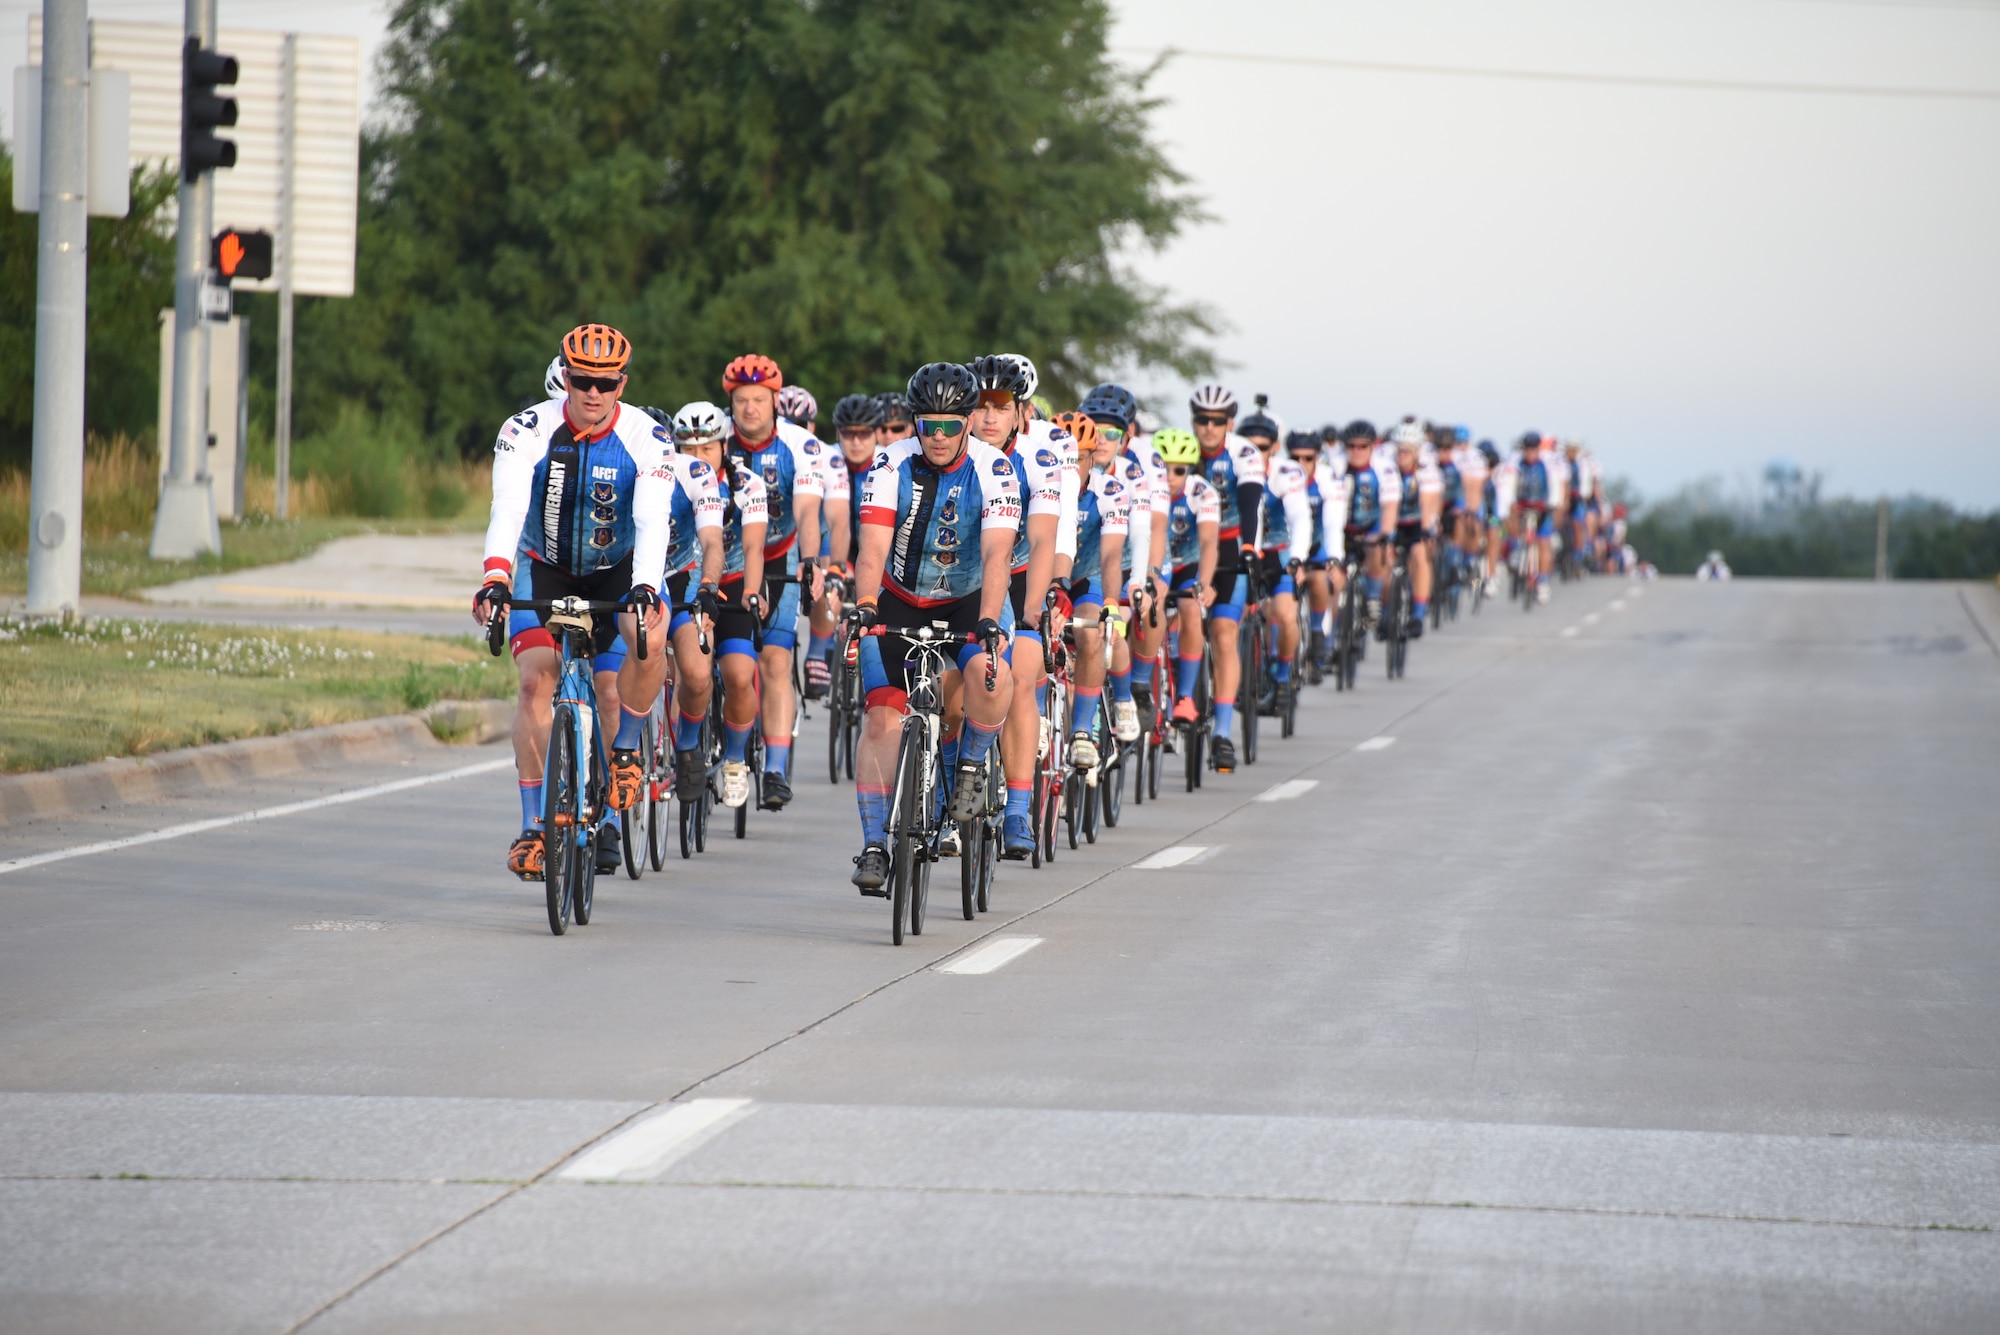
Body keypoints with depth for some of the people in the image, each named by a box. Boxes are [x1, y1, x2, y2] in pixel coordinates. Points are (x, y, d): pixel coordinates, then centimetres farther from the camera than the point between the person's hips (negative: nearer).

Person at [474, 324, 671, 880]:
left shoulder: (644, 438, -20)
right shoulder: (529, 430, -21)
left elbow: (652, 522, -32)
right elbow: (508, 508, -34)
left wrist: (644, 589, -50)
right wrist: (494, 578, -51)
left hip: (617, 570, 0)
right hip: (544, 568, 0)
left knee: (649, 641, -30)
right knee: (536, 678, -19)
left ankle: (625, 751, -4)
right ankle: (532, 824, -12)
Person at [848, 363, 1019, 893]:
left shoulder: (994, 471, -19)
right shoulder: (891, 465, -16)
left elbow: (996, 554, -30)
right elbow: (873, 548, -25)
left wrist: (988, 622, -45)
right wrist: (864, 606, -43)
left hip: (966, 602, -1)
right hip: (899, 603, 1)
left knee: (990, 676, -31)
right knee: (882, 716, -13)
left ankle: (972, 764, -1)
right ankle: (874, 845, -7)